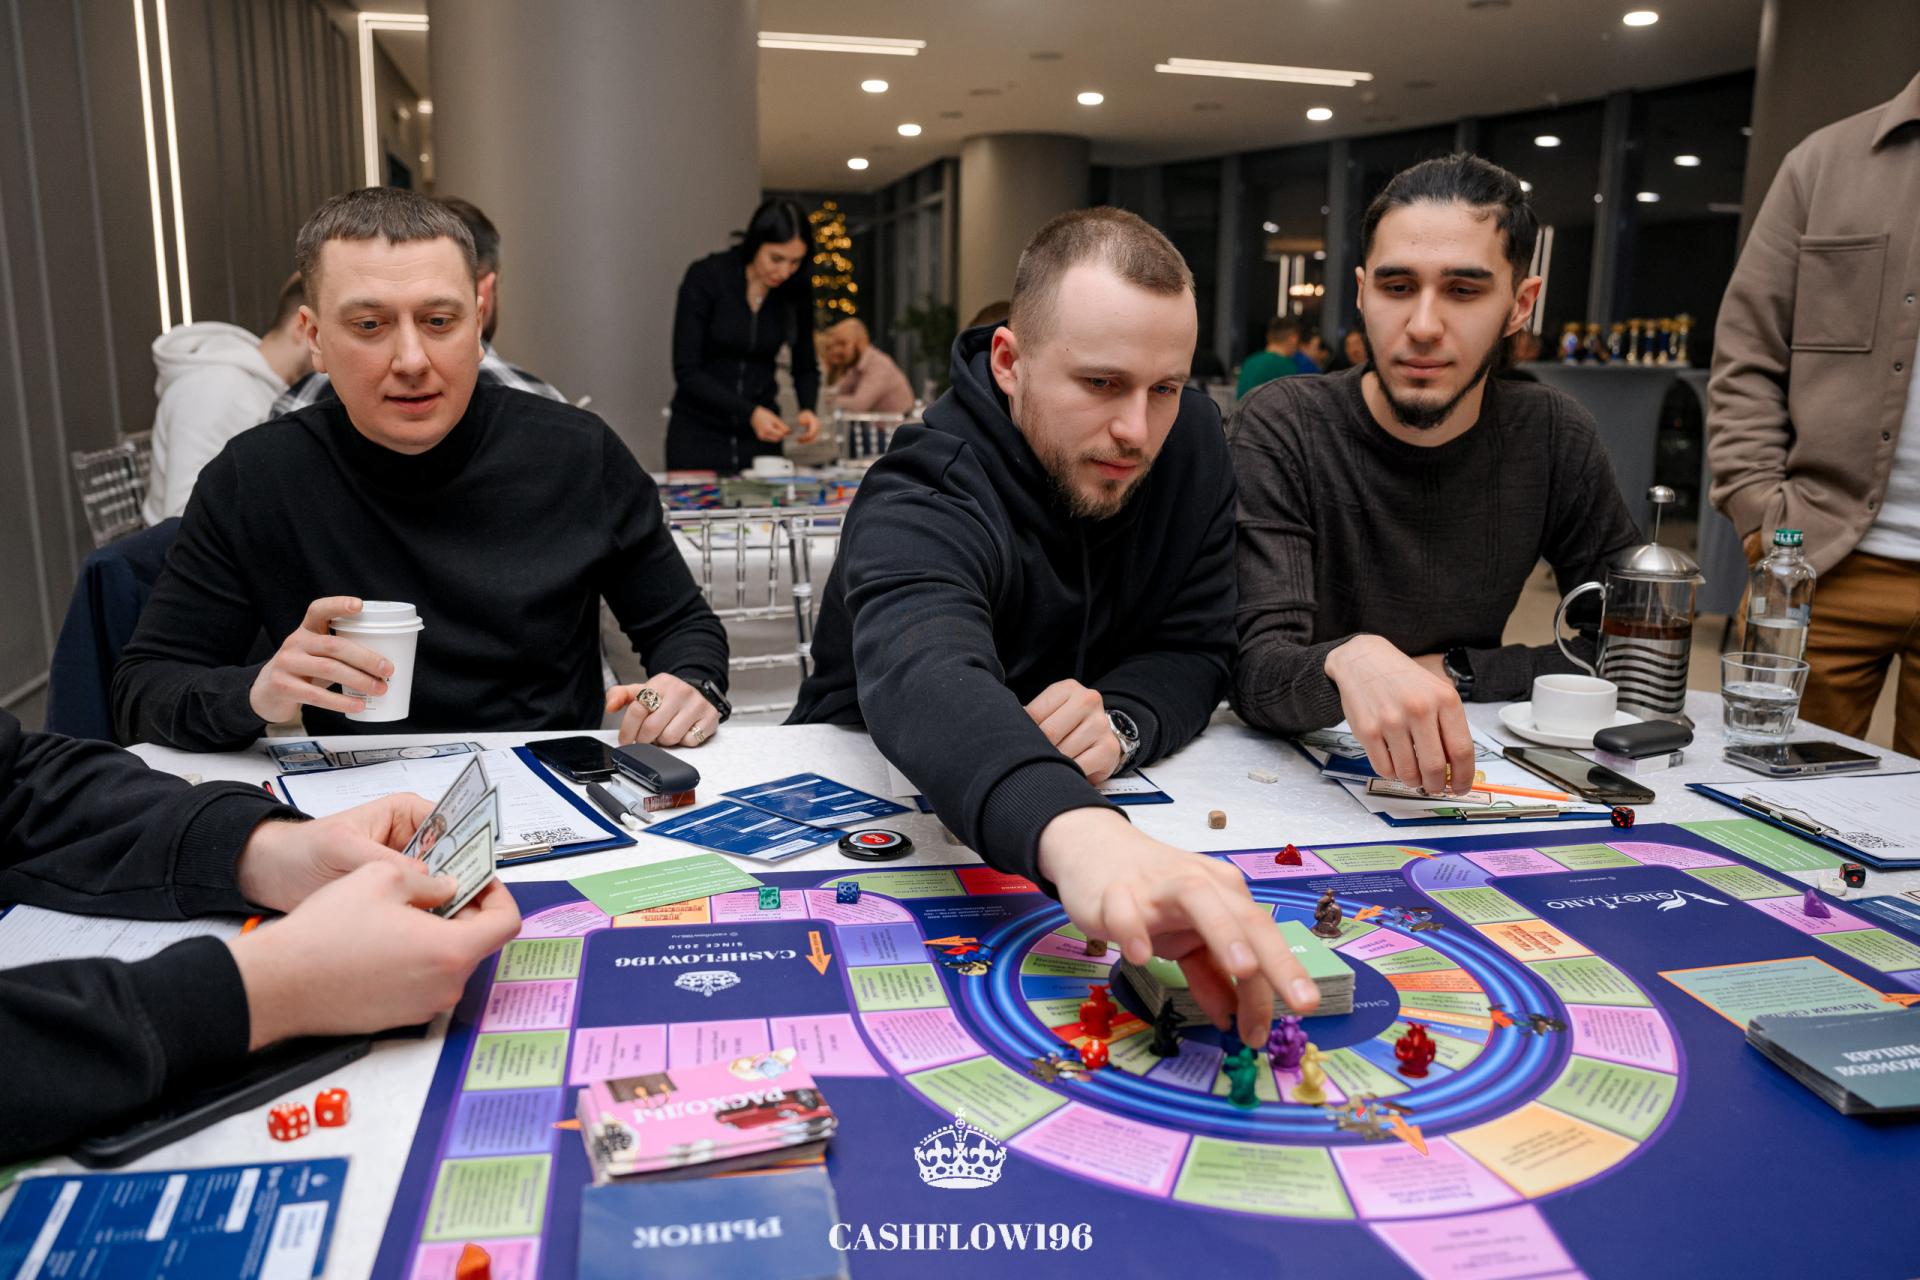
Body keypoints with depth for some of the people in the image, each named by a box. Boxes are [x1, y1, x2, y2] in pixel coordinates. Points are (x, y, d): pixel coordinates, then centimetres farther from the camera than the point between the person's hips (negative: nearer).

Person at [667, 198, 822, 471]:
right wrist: (750, 412, -26)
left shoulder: (796, 289, -4)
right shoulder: (705, 277, -15)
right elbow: (686, 371, -16)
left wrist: (808, 408, -14)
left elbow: (805, 367, 7)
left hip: (761, 432, 3)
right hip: (699, 432, -3)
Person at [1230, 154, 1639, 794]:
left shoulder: (1554, 436, -3)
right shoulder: (1281, 429, -14)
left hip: (1451, 770, 6)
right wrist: (1349, 660, -47)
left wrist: (1453, 673, -11)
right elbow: (1256, 675, -24)